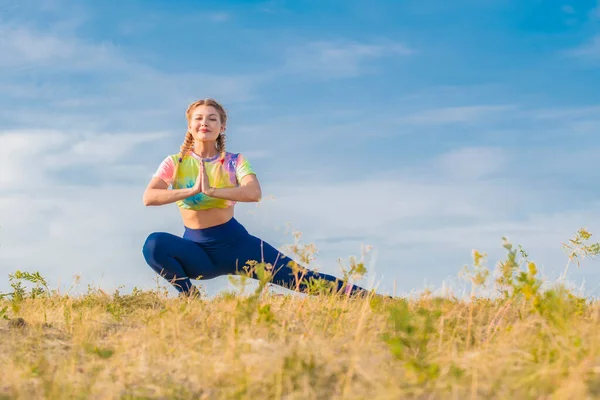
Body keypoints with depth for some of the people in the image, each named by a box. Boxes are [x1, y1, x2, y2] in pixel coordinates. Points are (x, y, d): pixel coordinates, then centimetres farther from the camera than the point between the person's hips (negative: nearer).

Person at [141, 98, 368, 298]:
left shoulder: (234, 161, -2)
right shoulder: (175, 163, -1)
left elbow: (254, 193, -23)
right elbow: (148, 197, -18)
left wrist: (211, 190, -31)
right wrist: (192, 190, -26)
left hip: (234, 242, 0)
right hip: (196, 248, 0)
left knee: (295, 276, -9)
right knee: (154, 244, -30)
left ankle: (355, 294, -2)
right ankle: (190, 295, -12)